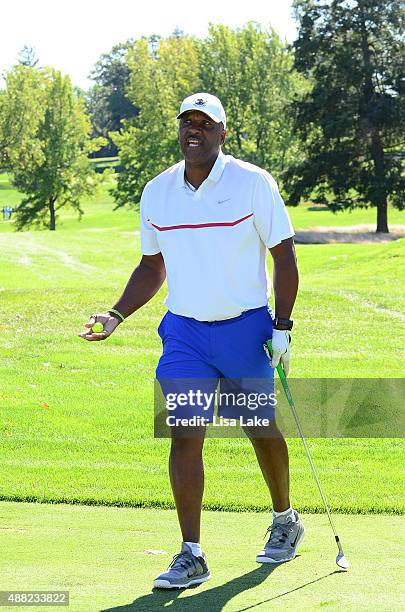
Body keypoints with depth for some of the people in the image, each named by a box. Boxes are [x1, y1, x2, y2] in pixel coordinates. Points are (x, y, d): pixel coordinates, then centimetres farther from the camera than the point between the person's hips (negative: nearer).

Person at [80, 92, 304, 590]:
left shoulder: (254, 183, -8)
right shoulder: (156, 193, 3)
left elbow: (284, 255, -3)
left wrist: (282, 327, -8)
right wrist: (117, 315, 2)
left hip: (246, 327, -2)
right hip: (184, 331, 2)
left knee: (261, 429, 10)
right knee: (184, 435, -8)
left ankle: (284, 520, 36)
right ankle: (191, 555, -4)